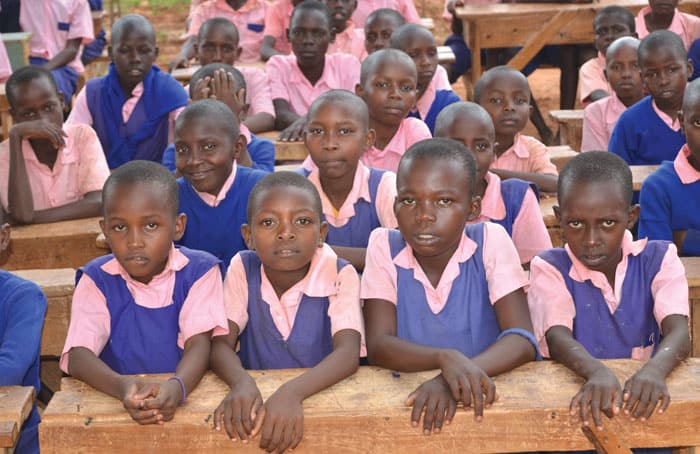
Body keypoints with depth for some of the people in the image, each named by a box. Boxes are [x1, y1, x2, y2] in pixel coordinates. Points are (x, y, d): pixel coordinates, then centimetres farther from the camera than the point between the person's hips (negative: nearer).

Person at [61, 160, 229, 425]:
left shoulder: (199, 272, -2)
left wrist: (177, 387, -35)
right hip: (115, 404, 1)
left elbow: (200, 343, -12)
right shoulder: (96, 280, 0)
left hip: (188, 399, 0)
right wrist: (121, 386, -32)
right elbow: (77, 356, -11)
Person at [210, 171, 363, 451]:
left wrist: (292, 392, -38)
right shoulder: (242, 269, -4)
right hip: (258, 400, 1)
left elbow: (348, 353, -21)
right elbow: (221, 344, -10)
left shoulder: (340, 276, -10)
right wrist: (241, 383, -32)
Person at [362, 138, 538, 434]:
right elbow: (378, 345, -11)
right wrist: (445, 359, -30)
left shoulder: (491, 241, -6)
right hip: (407, 400, 0)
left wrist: (453, 380, -30)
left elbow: (522, 340, -14)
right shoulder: (384, 246, -4)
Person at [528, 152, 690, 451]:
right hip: (574, 407, -1)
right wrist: (598, 372, -41)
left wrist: (653, 370, -38)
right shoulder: (549, 268, -2)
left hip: (642, 410, 1)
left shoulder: (658, 260, 1)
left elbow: (678, 331, -14)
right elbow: (557, 337, -19)